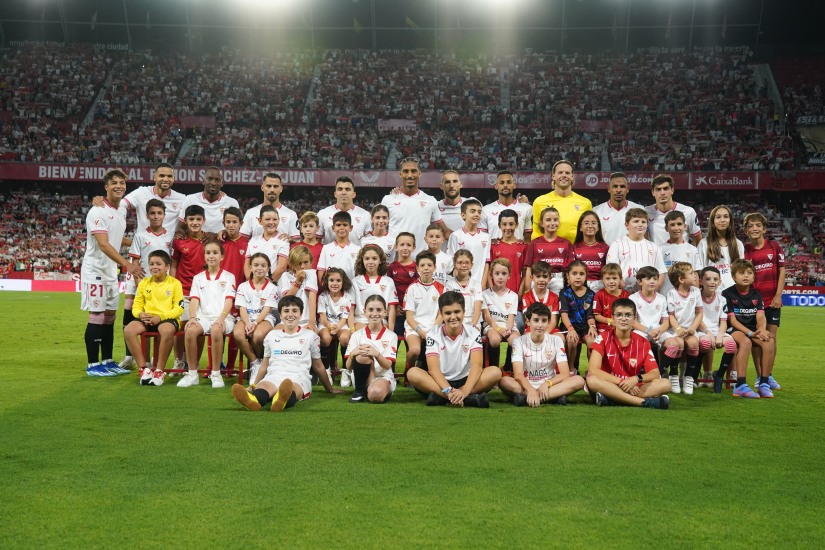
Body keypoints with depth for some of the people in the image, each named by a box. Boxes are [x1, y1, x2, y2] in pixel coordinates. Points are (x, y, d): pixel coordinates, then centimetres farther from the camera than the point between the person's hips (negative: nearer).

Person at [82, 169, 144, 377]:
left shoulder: (121, 211, 13)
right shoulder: (98, 212, -15)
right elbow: (103, 244, -24)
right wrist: (127, 264, -32)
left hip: (111, 272, 9)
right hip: (95, 271, -9)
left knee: (110, 315, 11)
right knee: (97, 315, -7)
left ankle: (107, 361, 19)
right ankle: (93, 365, -1)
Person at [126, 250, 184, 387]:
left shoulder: (174, 283, 3)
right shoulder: (144, 283, 15)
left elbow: (179, 309, -3)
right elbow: (136, 306, 13)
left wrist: (160, 317, -16)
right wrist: (140, 314, -12)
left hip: (167, 319, -4)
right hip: (146, 319, 4)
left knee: (167, 330, -39)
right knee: (128, 330, -26)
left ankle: (159, 371, -24)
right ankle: (143, 368, -18)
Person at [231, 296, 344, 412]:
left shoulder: (310, 336, 17)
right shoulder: (271, 336, 23)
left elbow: (318, 366, 25)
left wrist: (330, 389, 30)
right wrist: (253, 385, 36)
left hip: (299, 378, -2)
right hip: (273, 376, 2)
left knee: (292, 387, -43)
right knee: (263, 386, -38)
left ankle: (283, 400, -79)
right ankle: (253, 400, -73)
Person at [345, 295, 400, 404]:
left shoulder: (391, 336, 2)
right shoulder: (357, 335, 4)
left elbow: (387, 366, -10)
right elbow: (349, 368, -3)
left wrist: (376, 354, -31)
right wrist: (353, 354, -26)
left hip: (383, 377, -1)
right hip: (362, 379, 1)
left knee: (375, 395, -38)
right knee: (363, 356, -30)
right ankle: (359, 391, -10)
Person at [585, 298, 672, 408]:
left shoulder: (642, 343, 5)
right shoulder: (603, 338, -4)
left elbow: (655, 373, 0)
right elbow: (593, 369, -16)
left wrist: (637, 379, -22)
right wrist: (621, 382, -23)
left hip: (632, 389, 3)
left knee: (665, 384, -19)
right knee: (593, 381, -35)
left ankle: (611, 400, -34)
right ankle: (645, 402, -36)